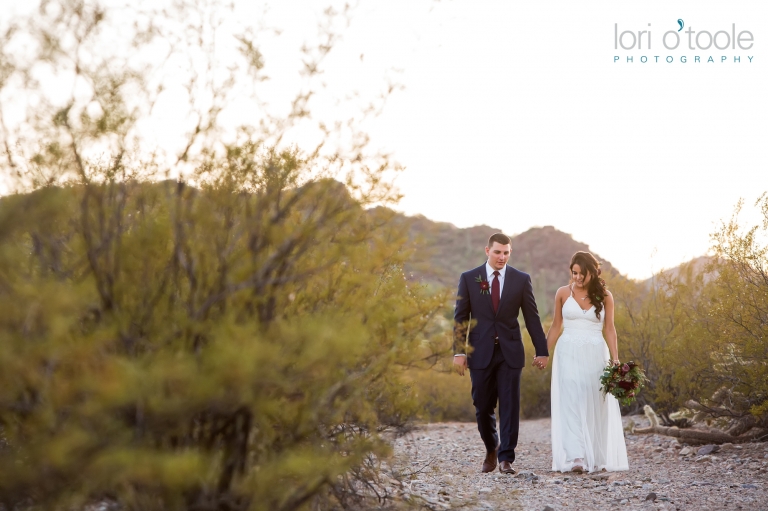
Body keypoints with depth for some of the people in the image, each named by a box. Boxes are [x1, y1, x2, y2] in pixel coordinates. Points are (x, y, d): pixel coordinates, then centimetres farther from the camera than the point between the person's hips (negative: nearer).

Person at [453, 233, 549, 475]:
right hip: (480, 352, 0)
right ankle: (491, 449, 32)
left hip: (510, 352, 0)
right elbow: (460, 317, 1)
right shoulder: (469, 278, 1)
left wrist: (542, 351, 2)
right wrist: (459, 351, -6)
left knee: (510, 406, -4)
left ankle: (506, 459, 1)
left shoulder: (521, 279, 2)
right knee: (483, 407, 7)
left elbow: (532, 317, 4)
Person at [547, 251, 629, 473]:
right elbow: (555, 327, 10)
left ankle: (594, 457, 12)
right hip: (569, 353, -1)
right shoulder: (563, 293, 3)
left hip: (595, 355, 1)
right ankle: (574, 457, -17)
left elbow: (609, 329, 4)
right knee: (571, 404, -11)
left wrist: (615, 359, -3)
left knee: (593, 405, 2)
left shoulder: (604, 296, 3)